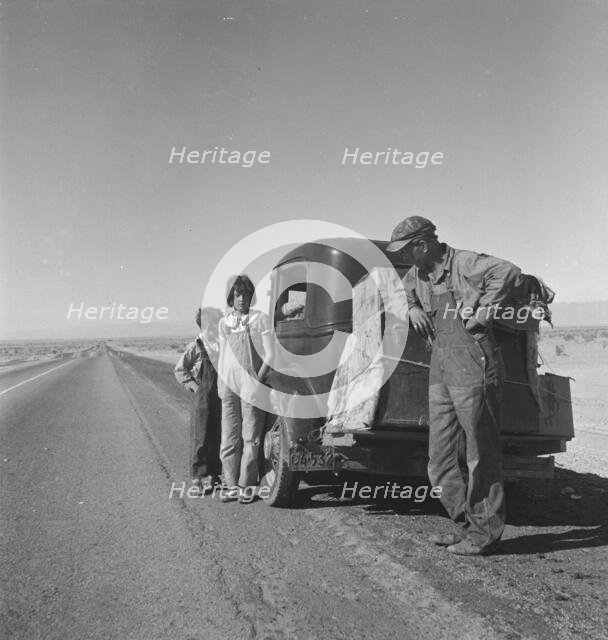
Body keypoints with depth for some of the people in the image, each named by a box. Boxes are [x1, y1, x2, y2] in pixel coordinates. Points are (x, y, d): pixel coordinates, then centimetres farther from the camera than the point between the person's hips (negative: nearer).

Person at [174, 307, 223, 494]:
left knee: (218, 438, 10)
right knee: (201, 439, -2)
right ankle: (199, 475, 7)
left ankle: (214, 474, 21)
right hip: (202, 400, -5)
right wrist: (194, 386, -8)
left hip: (220, 399, 5)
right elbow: (179, 370, 0)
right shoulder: (196, 347, -6)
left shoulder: (222, 345, 8)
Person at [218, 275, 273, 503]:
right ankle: (232, 486, 14)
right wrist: (221, 384, 12)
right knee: (229, 439, 5)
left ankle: (246, 486, 9)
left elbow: (269, 355, -5)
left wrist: (257, 381, -11)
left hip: (251, 384, -4)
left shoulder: (259, 319, -1)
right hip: (229, 385, 4)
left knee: (250, 439, 0)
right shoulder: (224, 322, 13)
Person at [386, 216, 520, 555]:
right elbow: (403, 289, 36)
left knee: (481, 454, 1)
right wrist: (412, 307, 15)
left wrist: (482, 313, -20)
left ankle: (485, 533, 12)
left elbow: (508, 271, -24)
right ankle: (468, 524, 24)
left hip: (472, 370, -9)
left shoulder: (463, 263, -11)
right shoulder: (417, 275, 15)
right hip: (440, 371, 9)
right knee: (442, 459, 12)